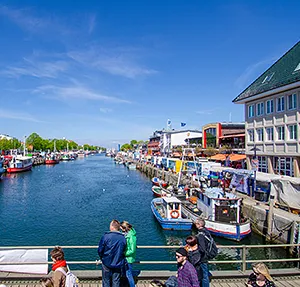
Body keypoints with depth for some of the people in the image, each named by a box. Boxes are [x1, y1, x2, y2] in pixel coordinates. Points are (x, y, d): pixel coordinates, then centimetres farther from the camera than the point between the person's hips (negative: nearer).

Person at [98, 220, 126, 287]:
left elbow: (100, 250, -10)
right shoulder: (123, 238, -7)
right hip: (118, 265, 2)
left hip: (107, 264, -2)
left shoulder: (105, 236, -17)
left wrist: (102, 258, 9)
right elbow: (124, 252, 3)